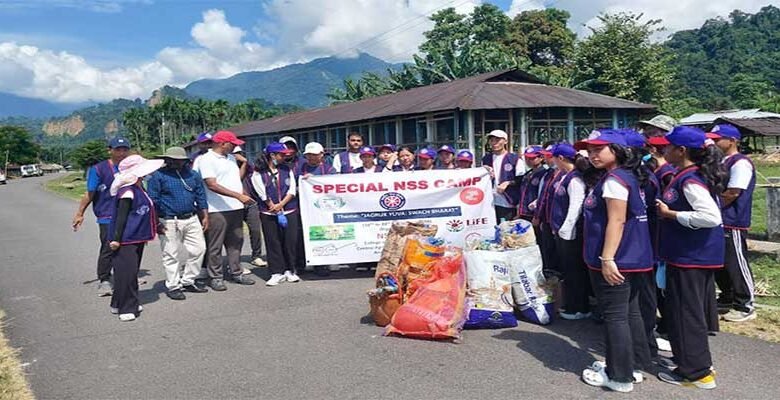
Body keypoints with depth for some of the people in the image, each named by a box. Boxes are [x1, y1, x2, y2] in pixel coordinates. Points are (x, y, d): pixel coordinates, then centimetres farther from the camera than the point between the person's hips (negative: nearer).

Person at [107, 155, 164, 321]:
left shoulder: (138, 189, 12)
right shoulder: (127, 192, -18)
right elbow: (121, 217, -20)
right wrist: (116, 238, -20)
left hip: (136, 238, 10)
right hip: (125, 240, -10)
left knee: (132, 271, 16)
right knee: (126, 271, -7)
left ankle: (119, 304, 28)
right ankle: (125, 308, 0)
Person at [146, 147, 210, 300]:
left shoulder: (193, 175, 11)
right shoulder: (158, 176, -3)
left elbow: (201, 196, 14)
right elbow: (153, 201, -5)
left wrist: (205, 216, 8)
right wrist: (156, 223, -9)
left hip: (192, 219, 5)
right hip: (169, 222, -4)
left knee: (198, 249, 5)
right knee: (171, 255, 2)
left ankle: (187, 281, 21)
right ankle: (173, 286, 14)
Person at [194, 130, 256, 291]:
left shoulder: (231, 158, 16)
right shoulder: (206, 160, -10)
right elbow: (212, 185, -19)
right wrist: (238, 195, -23)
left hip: (236, 207, 8)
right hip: (217, 210, -8)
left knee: (236, 242, 13)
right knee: (215, 246, 1)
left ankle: (236, 273, 23)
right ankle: (215, 277, 10)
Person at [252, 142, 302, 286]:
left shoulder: (287, 169, 10)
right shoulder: (258, 173, -1)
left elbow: (292, 190, 2)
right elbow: (263, 195, -6)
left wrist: (280, 205, -11)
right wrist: (278, 213, -8)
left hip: (290, 211, 2)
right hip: (269, 214, -2)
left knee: (291, 241, 1)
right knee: (273, 243, 0)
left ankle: (290, 271, 13)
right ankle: (277, 273, 8)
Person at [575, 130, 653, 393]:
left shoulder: (614, 179, -15)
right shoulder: (627, 176, 16)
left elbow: (616, 221, -22)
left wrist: (607, 258, -24)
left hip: (616, 260, -10)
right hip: (630, 258, 10)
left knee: (615, 317, -2)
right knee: (630, 313, 16)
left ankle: (620, 377, 7)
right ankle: (634, 366, 28)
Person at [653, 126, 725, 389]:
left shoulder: (690, 180, -20)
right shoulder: (695, 175, 10)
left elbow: (711, 216, -30)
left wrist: (670, 214, -23)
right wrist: (670, 211, 11)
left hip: (690, 258, -10)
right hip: (699, 255, 10)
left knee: (686, 313, 1)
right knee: (694, 312, 19)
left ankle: (696, 373, 13)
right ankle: (699, 363, 33)